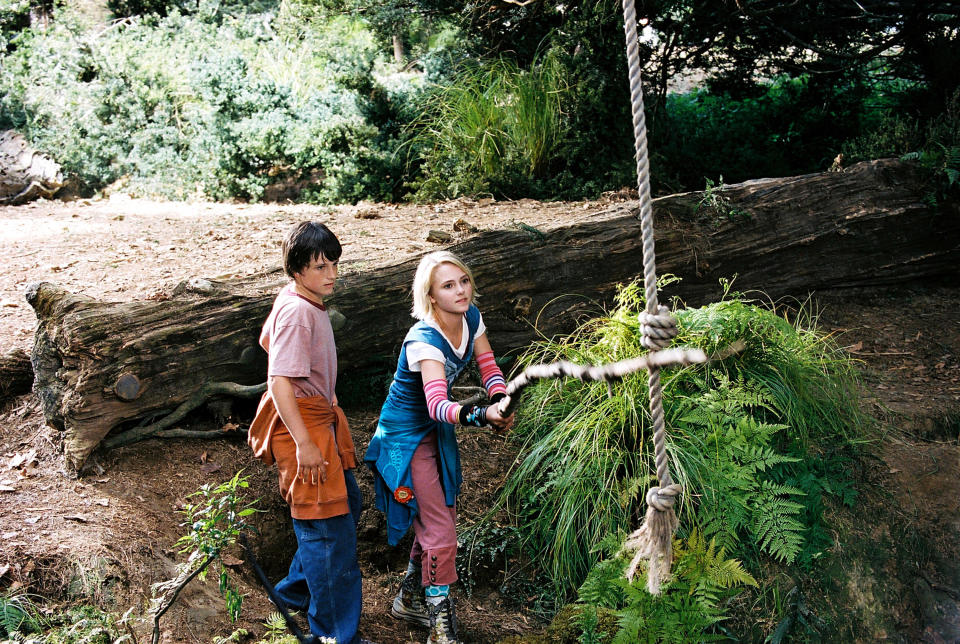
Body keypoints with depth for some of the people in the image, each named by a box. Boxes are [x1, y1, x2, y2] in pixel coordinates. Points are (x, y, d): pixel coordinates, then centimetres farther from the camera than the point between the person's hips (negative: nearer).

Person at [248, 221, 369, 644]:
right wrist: (303, 444, -27)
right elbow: (279, 382, -27)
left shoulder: (300, 300, 6)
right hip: (300, 423, -10)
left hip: (322, 415, 10)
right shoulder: (297, 312, -23)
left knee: (347, 503, 21)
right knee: (329, 526, -5)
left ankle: (297, 591, 37)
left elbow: (269, 340, 23)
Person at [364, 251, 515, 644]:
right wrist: (480, 416, -61)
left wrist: (501, 401, -23)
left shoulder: (471, 318, -9)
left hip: (436, 432, 8)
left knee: (438, 520, 19)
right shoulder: (424, 341, -32)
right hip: (406, 435, -8)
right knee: (441, 532, -5)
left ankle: (410, 599, 40)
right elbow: (436, 403, -44)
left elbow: (489, 367, -1)